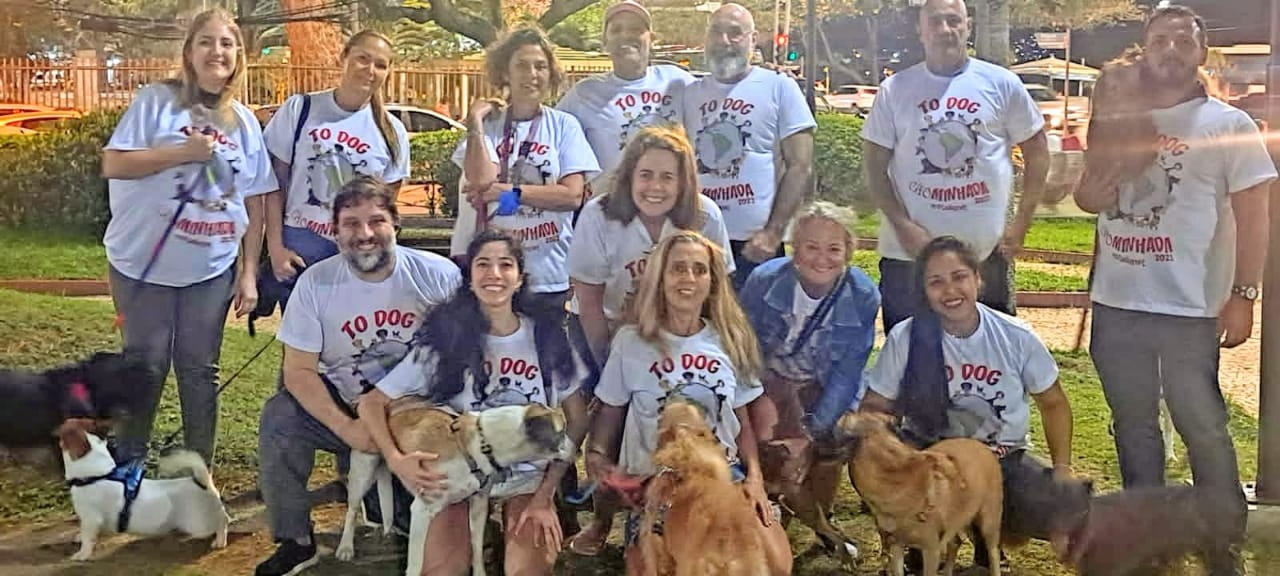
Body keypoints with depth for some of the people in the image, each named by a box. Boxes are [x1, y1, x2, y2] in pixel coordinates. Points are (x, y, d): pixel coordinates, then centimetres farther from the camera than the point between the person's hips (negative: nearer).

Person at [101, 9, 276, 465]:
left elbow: (255, 201, 6)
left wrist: (249, 272, 2)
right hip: (144, 265, -3)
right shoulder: (157, 100, -6)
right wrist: (184, 152, -19)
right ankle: (126, 470, 23)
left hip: (212, 269, 3)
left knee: (200, 370, 10)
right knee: (146, 368, 6)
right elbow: (113, 164, -13)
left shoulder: (244, 121, 6)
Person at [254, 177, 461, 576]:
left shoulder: (439, 275, -10)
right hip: (343, 406, 1)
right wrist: (347, 428, -20)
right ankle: (296, 542, -5)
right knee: (279, 419, -23)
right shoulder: (315, 282, -8)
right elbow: (299, 370, -8)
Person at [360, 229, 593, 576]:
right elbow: (373, 404, -4)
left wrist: (545, 494, -7)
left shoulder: (547, 336, -3)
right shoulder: (446, 339, -7)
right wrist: (396, 459, -22)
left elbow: (577, 420, 2)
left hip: (528, 478, 0)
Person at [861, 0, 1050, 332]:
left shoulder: (1001, 84, 2)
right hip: (909, 253, 0)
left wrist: (1021, 224, 0)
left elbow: (1037, 151, 7)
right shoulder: (895, 90, 2)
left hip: (986, 252, 0)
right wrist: (903, 226, -9)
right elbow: (875, 167, 2)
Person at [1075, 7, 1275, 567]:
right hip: (1116, 303, 5)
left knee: (1202, 426, 0)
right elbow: (1087, 199, 12)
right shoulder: (1118, 121, 11)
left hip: (1189, 308, -5)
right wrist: (1108, 143, -7)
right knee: (1133, 422, 15)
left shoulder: (1229, 125, -3)